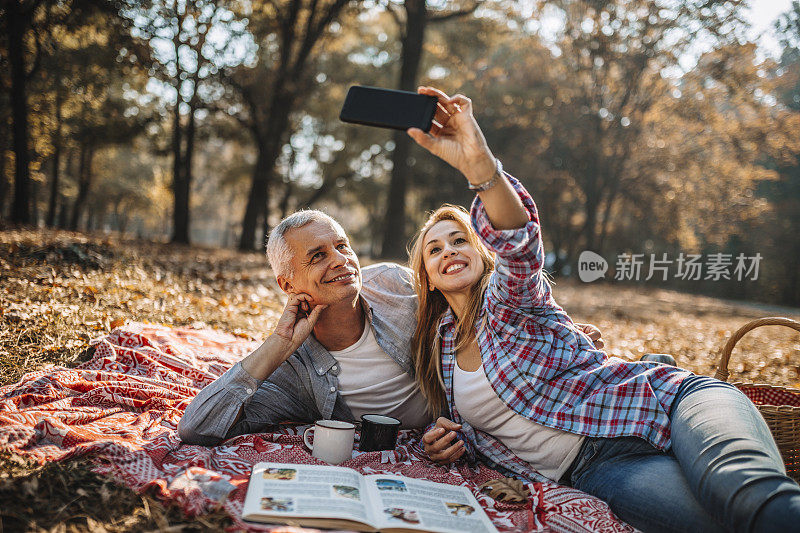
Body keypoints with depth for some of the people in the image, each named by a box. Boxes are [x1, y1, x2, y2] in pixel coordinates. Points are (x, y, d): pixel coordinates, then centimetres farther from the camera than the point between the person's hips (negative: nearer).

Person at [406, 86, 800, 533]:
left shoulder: (510, 291, 3)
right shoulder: (439, 347, 17)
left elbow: (520, 241, -22)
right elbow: (479, 428, 31)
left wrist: (479, 162, -42)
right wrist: (456, 439, 5)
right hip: (594, 468, 2)